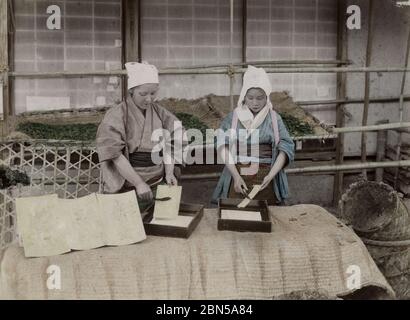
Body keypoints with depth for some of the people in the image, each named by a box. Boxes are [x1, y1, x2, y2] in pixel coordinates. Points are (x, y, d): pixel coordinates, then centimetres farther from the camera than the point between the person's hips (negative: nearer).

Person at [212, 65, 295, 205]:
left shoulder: (274, 118, 3)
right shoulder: (233, 117, 3)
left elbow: (285, 147, -1)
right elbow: (223, 146, -5)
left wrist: (271, 175, -14)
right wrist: (236, 176, -16)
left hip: (265, 178, 0)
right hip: (238, 175, 0)